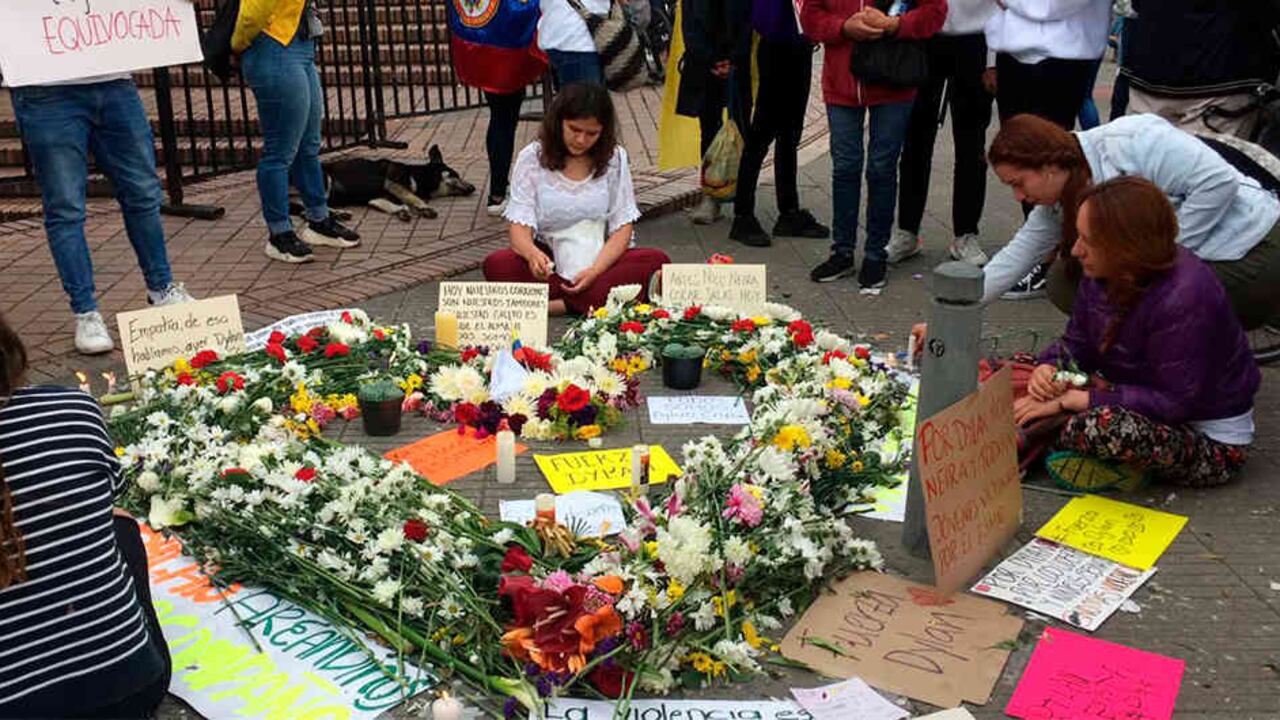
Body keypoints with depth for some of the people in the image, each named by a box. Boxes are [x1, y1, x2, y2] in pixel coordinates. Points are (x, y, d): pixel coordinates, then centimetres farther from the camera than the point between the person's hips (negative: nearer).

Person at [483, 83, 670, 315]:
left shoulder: (614, 158, 2)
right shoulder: (532, 158, -1)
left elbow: (623, 227, -3)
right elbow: (520, 227, -8)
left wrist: (595, 270, -22)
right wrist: (533, 254, -33)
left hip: (602, 260, 1)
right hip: (549, 263, 0)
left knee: (657, 260, -28)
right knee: (497, 265, -29)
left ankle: (559, 304, -33)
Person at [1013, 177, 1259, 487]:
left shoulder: (1185, 300, -32)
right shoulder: (1104, 273, -7)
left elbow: (1174, 403, -29)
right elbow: (1076, 344, 5)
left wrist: (1072, 400, -29)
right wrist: (1048, 368, -20)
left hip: (1213, 442, -8)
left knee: (1101, 426, -37)